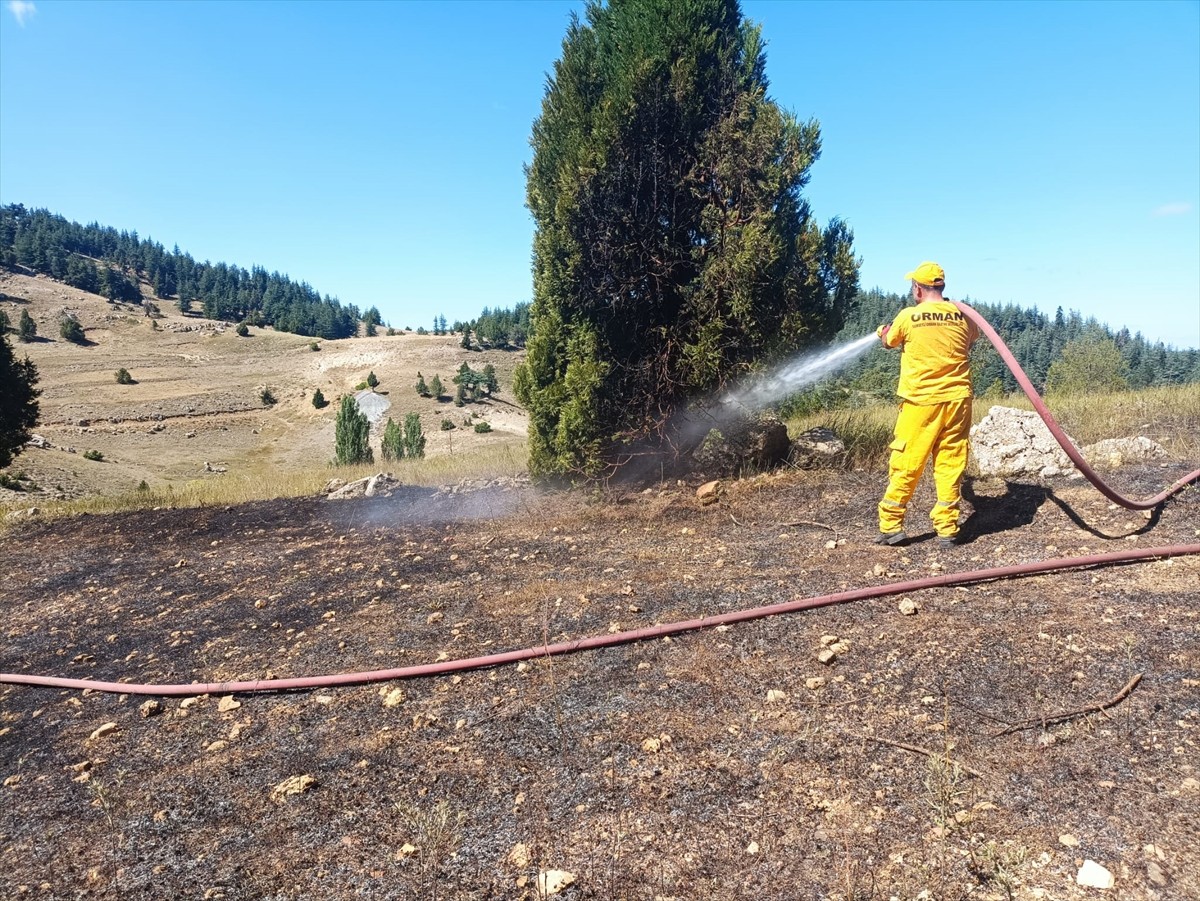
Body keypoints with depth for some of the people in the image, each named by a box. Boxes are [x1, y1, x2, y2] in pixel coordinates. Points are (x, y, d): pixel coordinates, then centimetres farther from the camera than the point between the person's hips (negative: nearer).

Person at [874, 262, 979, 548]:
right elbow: (973, 337, 24)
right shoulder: (962, 316, 3)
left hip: (920, 402, -3)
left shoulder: (907, 317, -5)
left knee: (906, 465, 4)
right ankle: (947, 529, 11)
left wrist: (883, 332, 39)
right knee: (951, 464, 8)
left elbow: (890, 341, 15)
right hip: (957, 399, 3)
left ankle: (891, 526, 9)